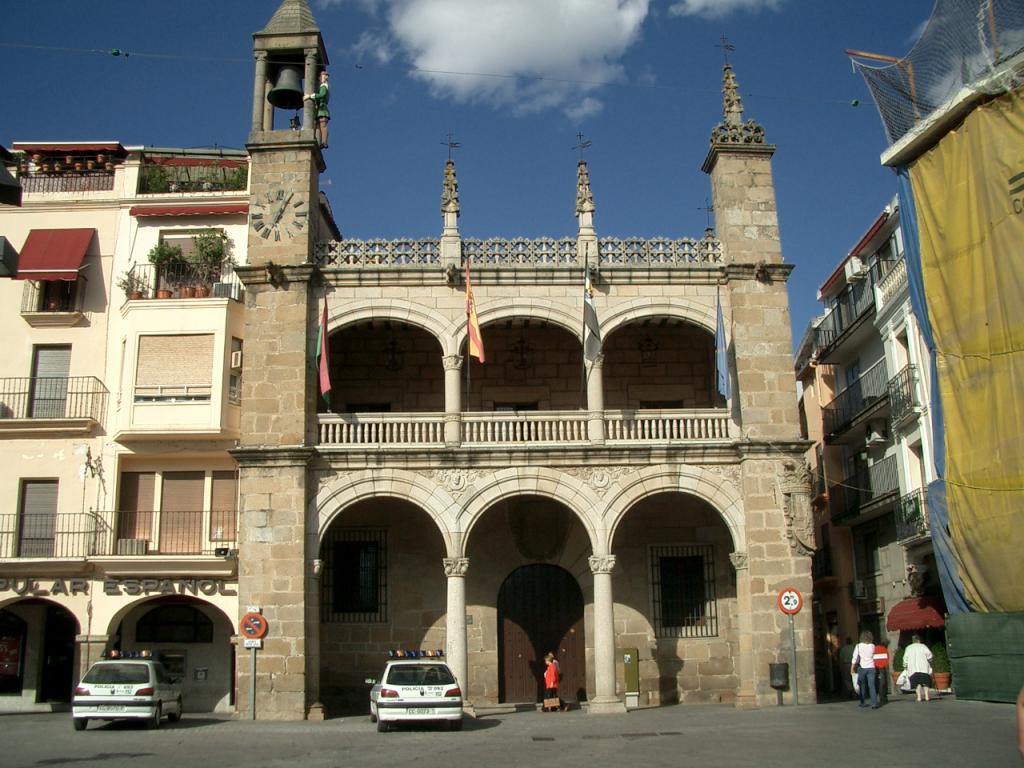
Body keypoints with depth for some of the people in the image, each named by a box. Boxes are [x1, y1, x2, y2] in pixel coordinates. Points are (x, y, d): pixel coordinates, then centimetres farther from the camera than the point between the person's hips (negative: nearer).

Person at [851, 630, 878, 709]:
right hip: (871, 667, 1)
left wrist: (852, 668, -2)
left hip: (862, 667, -1)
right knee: (872, 686, -1)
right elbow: (873, 655, 13)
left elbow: (855, 658, -6)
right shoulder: (872, 646, 0)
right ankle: (874, 703, -10)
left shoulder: (858, 646, -5)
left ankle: (862, 703, 17)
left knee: (862, 685, 13)